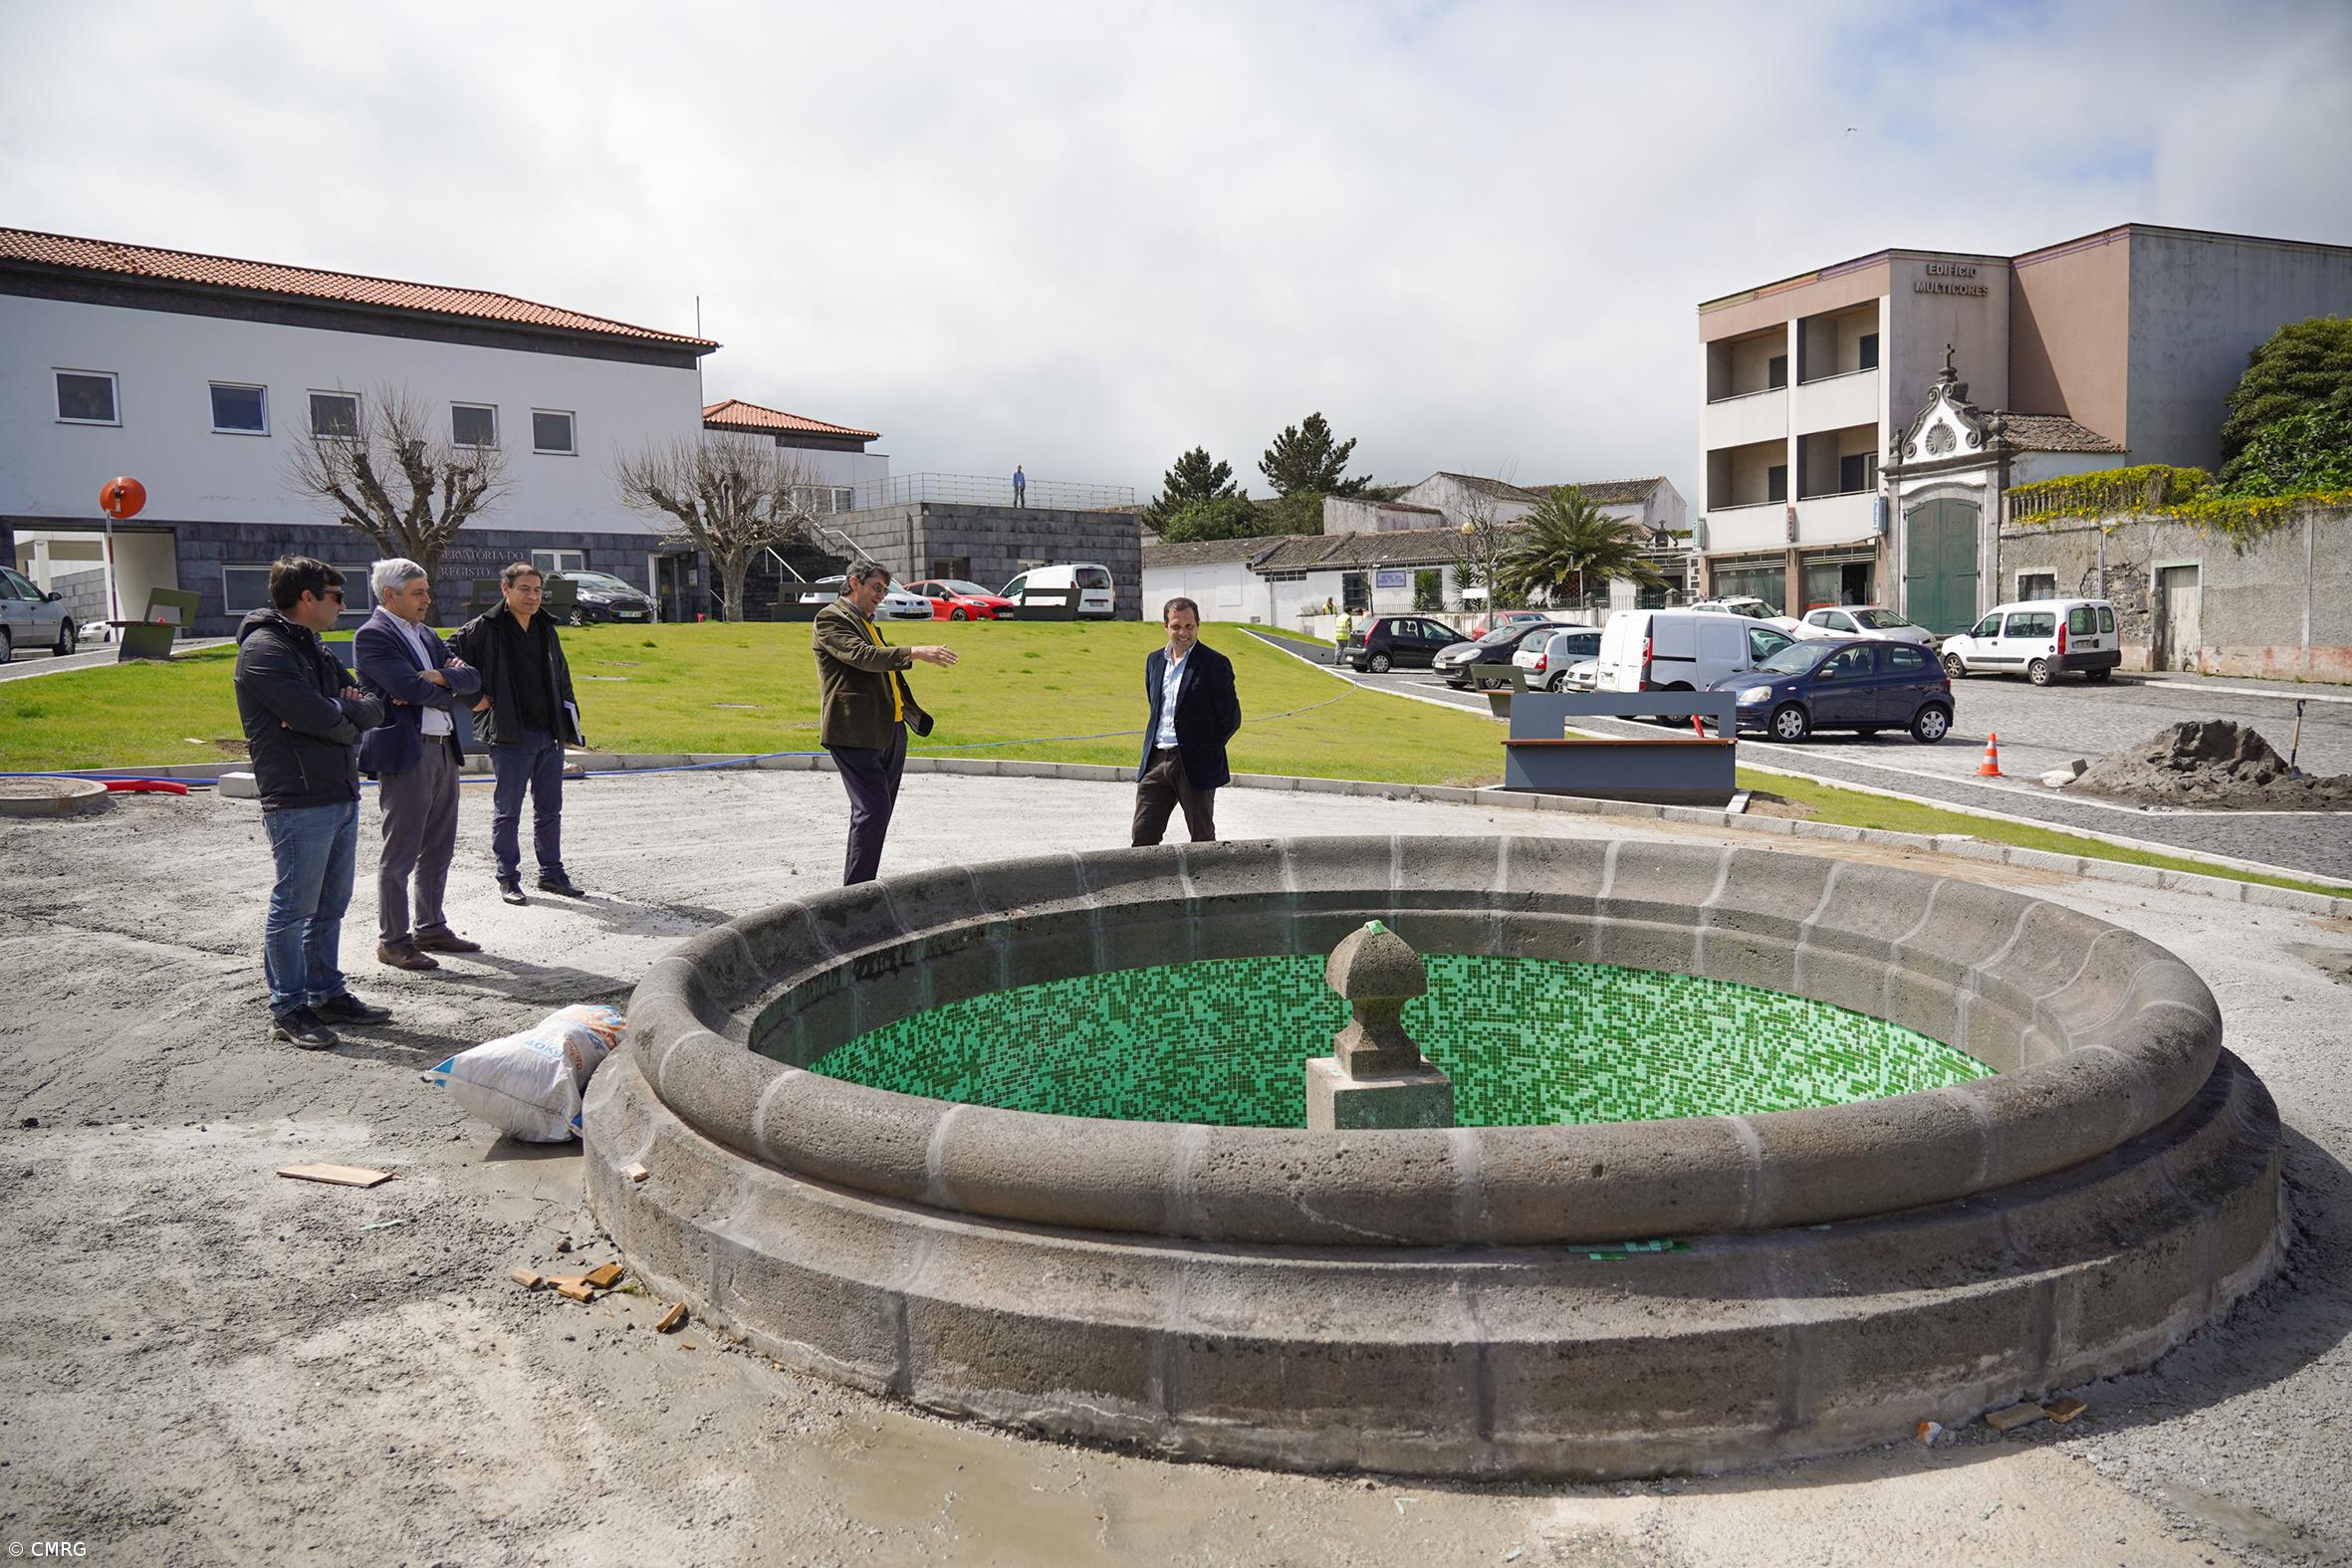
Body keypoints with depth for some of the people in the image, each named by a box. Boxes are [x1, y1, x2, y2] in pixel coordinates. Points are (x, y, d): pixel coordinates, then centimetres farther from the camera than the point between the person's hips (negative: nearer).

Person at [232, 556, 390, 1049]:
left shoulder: (315, 650, 18)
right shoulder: (264, 650, -12)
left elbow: (372, 711, 10)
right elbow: (318, 717, -21)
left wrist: (340, 709, -10)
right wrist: (349, 720, 0)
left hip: (341, 796, 9)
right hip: (298, 803, -9)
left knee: (331, 906, 15)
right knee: (294, 908, 0)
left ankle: (327, 993, 26)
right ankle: (288, 1009, 8)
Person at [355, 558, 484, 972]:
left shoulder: (428, 635, 17)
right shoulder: (372, 635, -8)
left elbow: (472, 678, 8)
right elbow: (411, 687, -20)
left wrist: (439, 678, -11)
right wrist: (451, 692, -3)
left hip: (444, 751, 9)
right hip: (404, 754, -8)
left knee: (438, 849, 15)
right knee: (400, 853, -3)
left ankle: (431, 927, 26)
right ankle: (392, 941, 4)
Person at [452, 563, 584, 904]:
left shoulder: (546, 628, 12)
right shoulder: (485, 628, -7)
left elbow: (561, 675, 22)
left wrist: (570, 718, 14)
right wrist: (472, 697, -10)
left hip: (551, 735, 6)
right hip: (511, 736, -6)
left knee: (549, 810, 12)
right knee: (507, 811, 4)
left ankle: (552, 873, 21)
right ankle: (508, 878, 12)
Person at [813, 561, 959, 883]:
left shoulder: (869, 625, 24)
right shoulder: (830, 618, -5)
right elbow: (862, 655, -22)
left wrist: (916, 714, 24)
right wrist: (916, 653, -28)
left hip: (890, 733, 9)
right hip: (854, 733, -9)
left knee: (877, 811, 10)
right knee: (873, 810, -15)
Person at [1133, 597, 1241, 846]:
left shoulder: (1215, 664, -7)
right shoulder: (1154, 660, 12)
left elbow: (1231, 718, -6)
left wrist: (1205, 750, -3)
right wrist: (1154, 745, 15)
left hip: (1195, 765, -5)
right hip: (1156, 760, 5)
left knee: (1202, 840, 5)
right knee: (1142, 834, 3)